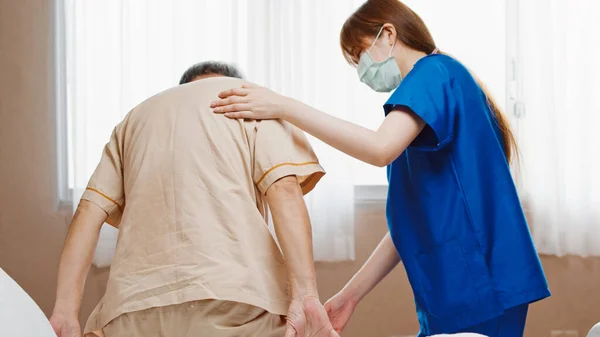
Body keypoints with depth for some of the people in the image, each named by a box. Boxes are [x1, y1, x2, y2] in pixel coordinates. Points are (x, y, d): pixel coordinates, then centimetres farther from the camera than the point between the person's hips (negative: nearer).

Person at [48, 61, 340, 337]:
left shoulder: (138, 116, 29)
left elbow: (90, 211, 16)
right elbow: (284, 189, -2)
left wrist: (66, 310, 11)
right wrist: (306, 292, -12)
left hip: (137, 302, 4)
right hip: (233, 293, -4)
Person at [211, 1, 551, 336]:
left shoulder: (434, 71, -5)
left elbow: (381, 148, -24)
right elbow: (410, 221, 17)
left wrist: (283, 107, -20)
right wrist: (350, 295, 13)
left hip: (475, 282, -9)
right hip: (453, 285, 9)